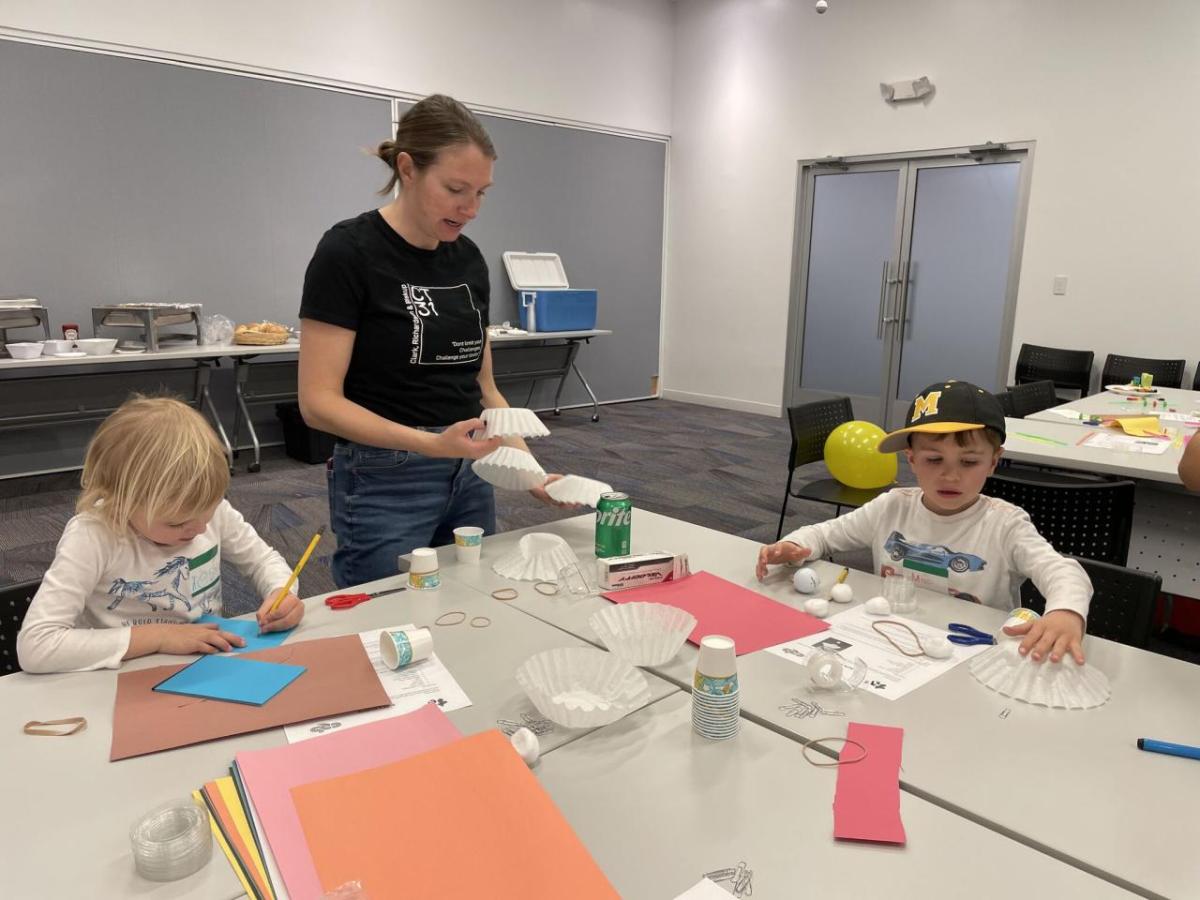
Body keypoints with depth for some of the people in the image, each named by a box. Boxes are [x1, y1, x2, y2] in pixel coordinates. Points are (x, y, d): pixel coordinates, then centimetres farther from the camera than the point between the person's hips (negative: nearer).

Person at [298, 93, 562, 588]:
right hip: (384, 487, -7)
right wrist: (430, 443, -28)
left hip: (469, 480, 7)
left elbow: (482, 386, 11)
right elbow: (319, 401, -16)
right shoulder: (348, 252, -13)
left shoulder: (469, 259, 6)